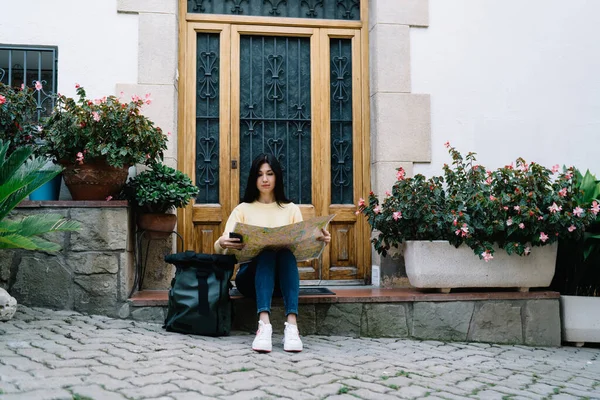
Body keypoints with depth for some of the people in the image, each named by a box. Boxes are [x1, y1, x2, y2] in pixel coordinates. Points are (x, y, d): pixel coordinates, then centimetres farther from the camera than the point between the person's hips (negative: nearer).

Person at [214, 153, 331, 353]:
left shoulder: (291, 209, 16)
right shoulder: (243, 209, 13)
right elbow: (221, 248, -1)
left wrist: (318, 240, -17)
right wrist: (222, 243, -26)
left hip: (282, 275, 1)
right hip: (252, 274, -1)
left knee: (286, 251, -33)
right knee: (267, 251, -34)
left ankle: (292, 325, -48)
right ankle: (264, 324, -51)